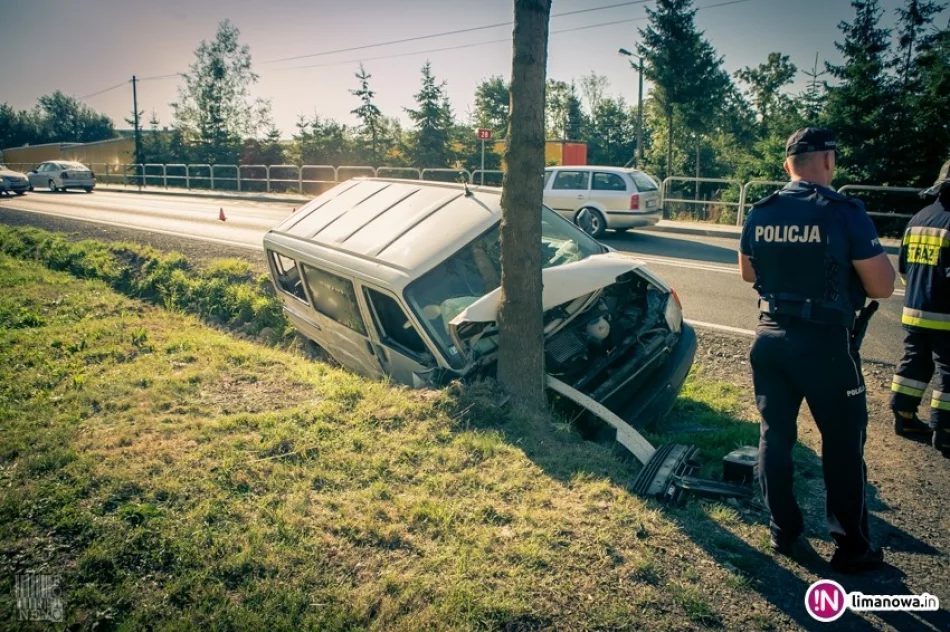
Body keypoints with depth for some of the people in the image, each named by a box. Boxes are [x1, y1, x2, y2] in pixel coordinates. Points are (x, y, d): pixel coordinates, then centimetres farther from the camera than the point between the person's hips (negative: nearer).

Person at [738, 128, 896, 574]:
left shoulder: (760, 214, 2)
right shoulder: (845, 213, -13)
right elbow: (882, 287, -11)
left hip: (770, 337, 5)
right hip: (826, 342, -4)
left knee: (775, 435, 15)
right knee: (843, 444, 9)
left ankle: (783, 531, 26)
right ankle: (851, 547, 20)